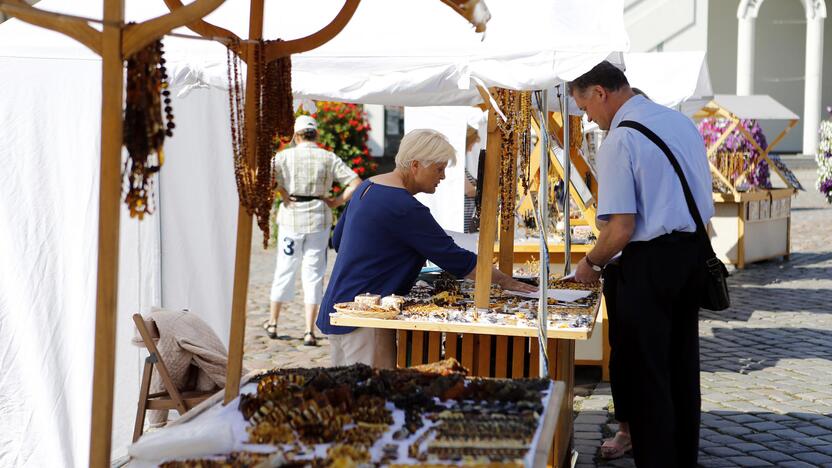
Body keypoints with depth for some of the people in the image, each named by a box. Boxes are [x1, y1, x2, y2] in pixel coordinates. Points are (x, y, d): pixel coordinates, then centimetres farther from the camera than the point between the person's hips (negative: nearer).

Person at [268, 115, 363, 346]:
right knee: (314, 273, 6)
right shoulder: (329, 158, 0)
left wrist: (283, 195, -7)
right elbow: (356, 183, -5)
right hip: (319, 219, 0)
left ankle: (272, 323, 25)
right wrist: (337, 201, 1)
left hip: (291, 217, 0)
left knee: (285, 269, 14)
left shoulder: (285, 156, -2)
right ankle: (309, 331, 2)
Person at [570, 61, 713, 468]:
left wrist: (591, 263, -3)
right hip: (693, 253, 9)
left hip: (649, 261, -9)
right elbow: (705, 208, 16)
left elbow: (621, 228, -19)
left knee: (645, 374, 2)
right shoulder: (682, 122, 10)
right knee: (682, 369, 18)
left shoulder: (619, 141, -15)